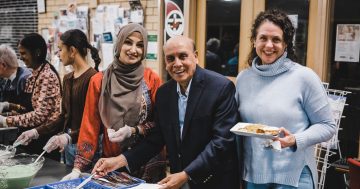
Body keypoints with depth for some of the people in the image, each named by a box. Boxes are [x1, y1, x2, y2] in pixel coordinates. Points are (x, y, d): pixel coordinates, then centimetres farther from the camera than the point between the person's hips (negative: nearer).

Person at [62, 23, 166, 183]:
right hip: (111, 160, 1)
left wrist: (133, 131, -15)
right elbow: (90, 127, -1)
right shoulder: (98, 81, -2)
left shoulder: (152, 79, -4)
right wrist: (78, 168, -6)